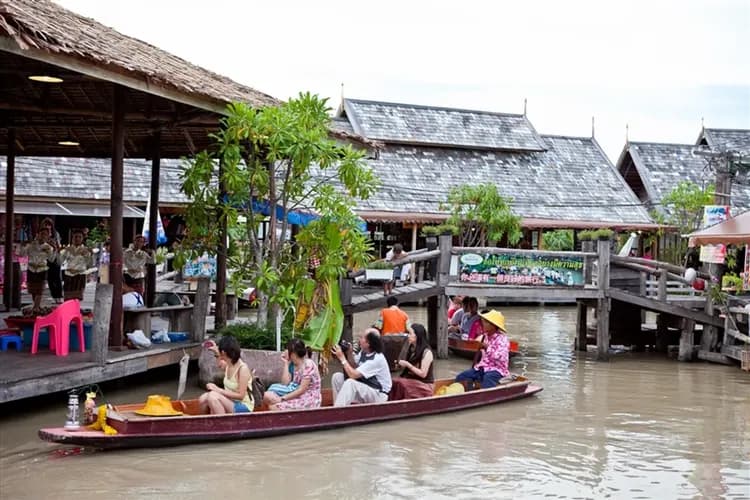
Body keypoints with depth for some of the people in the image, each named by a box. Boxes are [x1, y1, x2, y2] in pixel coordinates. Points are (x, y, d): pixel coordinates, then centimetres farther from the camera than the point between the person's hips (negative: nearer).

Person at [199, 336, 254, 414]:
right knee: (203, 398, -12)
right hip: (230, 403, 8)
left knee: (213, 396, -27)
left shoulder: (243, 369, -20)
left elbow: (240, 395, -22)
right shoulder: (227, 366, 4)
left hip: (243, 407, -8)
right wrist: (215, 350, 19)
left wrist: (218, 390, -22)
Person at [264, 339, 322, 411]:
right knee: (267, 395, -8)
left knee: (274, 407, -23)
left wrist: (282, 398, -20)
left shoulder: (308, 364, -13)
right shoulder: (294, 365, 13)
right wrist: (285, 362, 5)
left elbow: (301, 390, -18)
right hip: (298, 398, 9)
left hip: (309, 401, -9)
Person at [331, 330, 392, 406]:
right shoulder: (363, 352, -1)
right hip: (364, 387, 9)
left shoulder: (377, 359, -26)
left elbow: (353, 375, -29)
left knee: (350, 383, -32)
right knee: (337, 377, -2)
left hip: (379, 394, -9)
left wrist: (342, 358, -19)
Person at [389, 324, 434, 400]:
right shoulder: (412, 349, 9)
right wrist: (402, 364, 0)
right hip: (412, 380, 7)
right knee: (394, 381, -22)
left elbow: (423, 374, -16)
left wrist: (407, 365, -18)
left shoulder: (426, 352, -13)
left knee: (399, 383, -29)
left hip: (424, 384, -7)